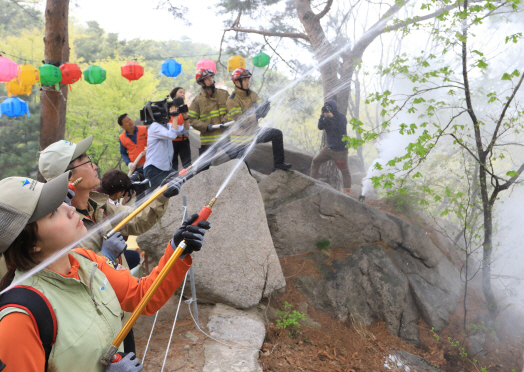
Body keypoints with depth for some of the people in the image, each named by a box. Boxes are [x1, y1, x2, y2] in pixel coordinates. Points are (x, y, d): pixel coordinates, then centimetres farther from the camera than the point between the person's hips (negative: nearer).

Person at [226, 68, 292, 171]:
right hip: (241, 139, -7)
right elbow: (241, 121, -26)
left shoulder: (252, 94, 2)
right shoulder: (232, 101, -19)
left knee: (277, 134, 7)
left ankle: (278, 163, 17)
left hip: (253, 133, 7)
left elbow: (262, 112, -4)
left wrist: (265, 107, -28)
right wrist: (256, 116, -39)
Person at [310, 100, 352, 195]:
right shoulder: (327, 117, 4)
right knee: (315, 161, 7)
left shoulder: (341, 116, -12)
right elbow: (320, 127, -4)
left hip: (340, 150, -6)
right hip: (329, 147, 6)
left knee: (345, 171, -2)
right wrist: (322, 116, -17)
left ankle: (347, 192, 1)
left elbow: (341, 129, -27)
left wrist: (332, 117, -30)